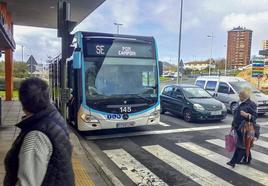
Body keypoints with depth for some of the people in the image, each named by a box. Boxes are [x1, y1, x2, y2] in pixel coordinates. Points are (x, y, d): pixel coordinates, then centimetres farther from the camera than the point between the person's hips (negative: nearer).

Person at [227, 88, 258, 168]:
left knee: (241, 145, -6)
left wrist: (246, 115, -31)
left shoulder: (251, 105, -10)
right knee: (245, 145, 16)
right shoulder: (242, 104, 14)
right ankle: (247, 159, 28)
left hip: (246, 128, -8)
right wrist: (234, 125, 20)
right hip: (239, 128, 8)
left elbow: (254, 116, -14)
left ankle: (234, 161, -5)